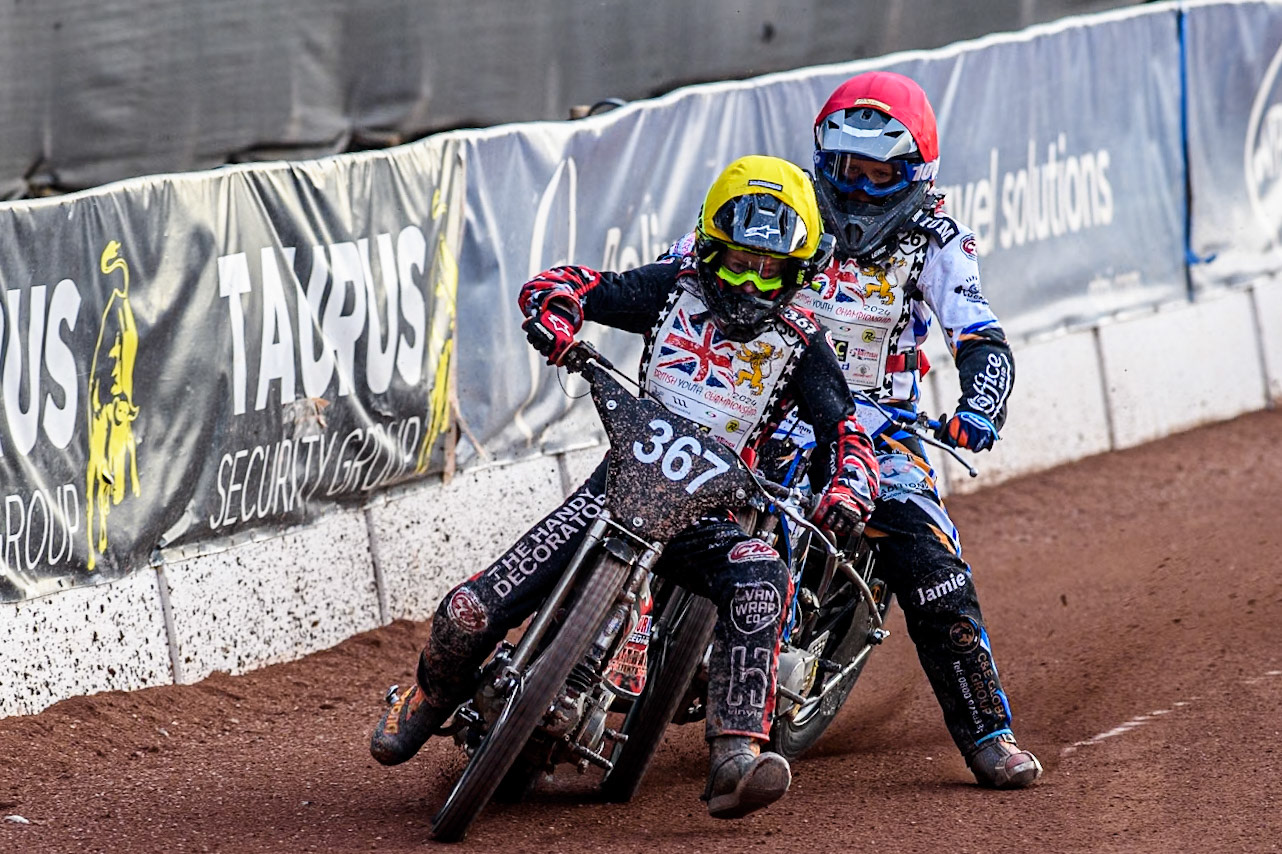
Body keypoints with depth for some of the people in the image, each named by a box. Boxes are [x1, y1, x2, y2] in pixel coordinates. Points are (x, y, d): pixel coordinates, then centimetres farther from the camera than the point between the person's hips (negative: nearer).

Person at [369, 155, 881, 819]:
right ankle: (432, 695, 25)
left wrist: (848, 491, -24)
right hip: (625, 476, 1)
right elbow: (555, 286, 4)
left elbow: (847, 432, -2)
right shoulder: (674, 288, 3)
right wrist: (556, 323, -20)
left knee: (760, 583, -37)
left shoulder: (799, 346, 2)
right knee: (475, 610, -10)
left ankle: (735, 761, -42)